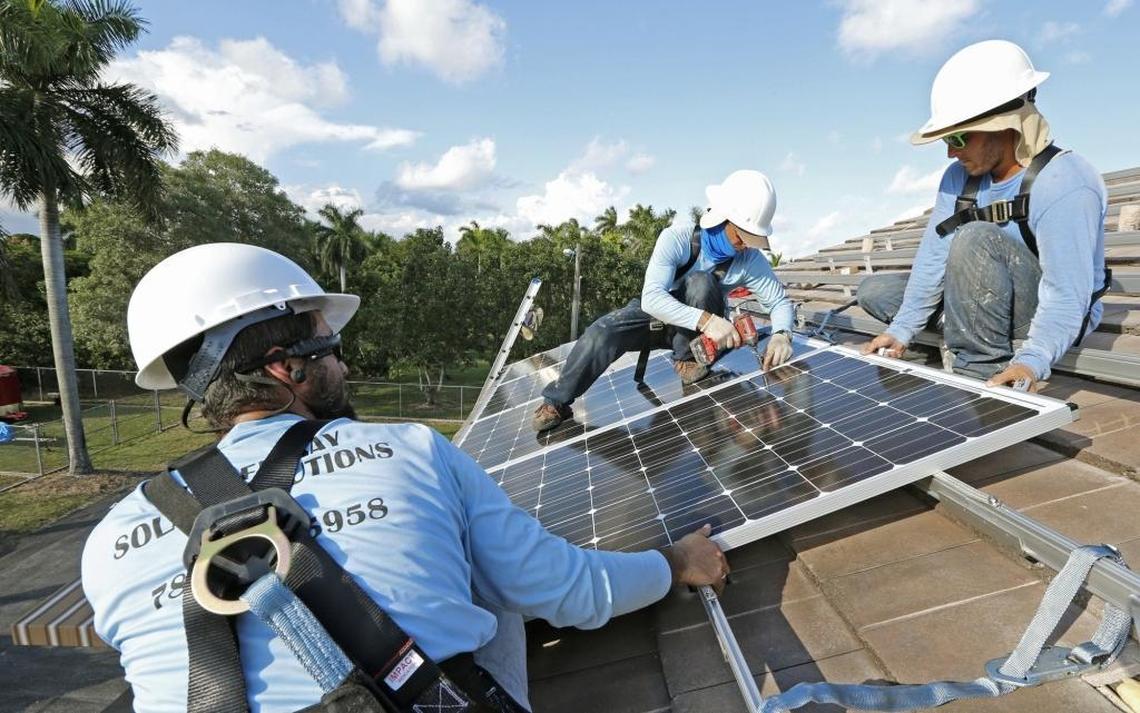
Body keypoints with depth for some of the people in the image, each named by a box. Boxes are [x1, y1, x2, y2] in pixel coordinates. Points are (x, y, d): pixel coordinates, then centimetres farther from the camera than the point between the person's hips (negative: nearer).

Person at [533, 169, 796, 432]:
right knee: (603, 331, -30)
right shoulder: (677, 238, -29)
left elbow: (780, 301, -12)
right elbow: (651, 297, -40)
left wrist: (781, 334, -36)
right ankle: (556, 401, -13)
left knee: (701, 282, -32)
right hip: (659, 313, -1)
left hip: (701, 325, 1)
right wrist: (705, 320, -54)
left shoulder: (751, 260, -21)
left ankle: (688, 359, -13)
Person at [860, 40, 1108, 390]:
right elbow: (934, 256, -9)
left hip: (1054, 316, -7)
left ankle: (983, 367, -25)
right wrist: (902, 330, -15)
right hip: (989, 303, 7)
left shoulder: (1064, 183, -24)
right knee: (875, 291, 0)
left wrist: (1032, 361, -45)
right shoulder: (959, 177, -3)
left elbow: (1066, 297, -31)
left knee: (976, 238, -34)